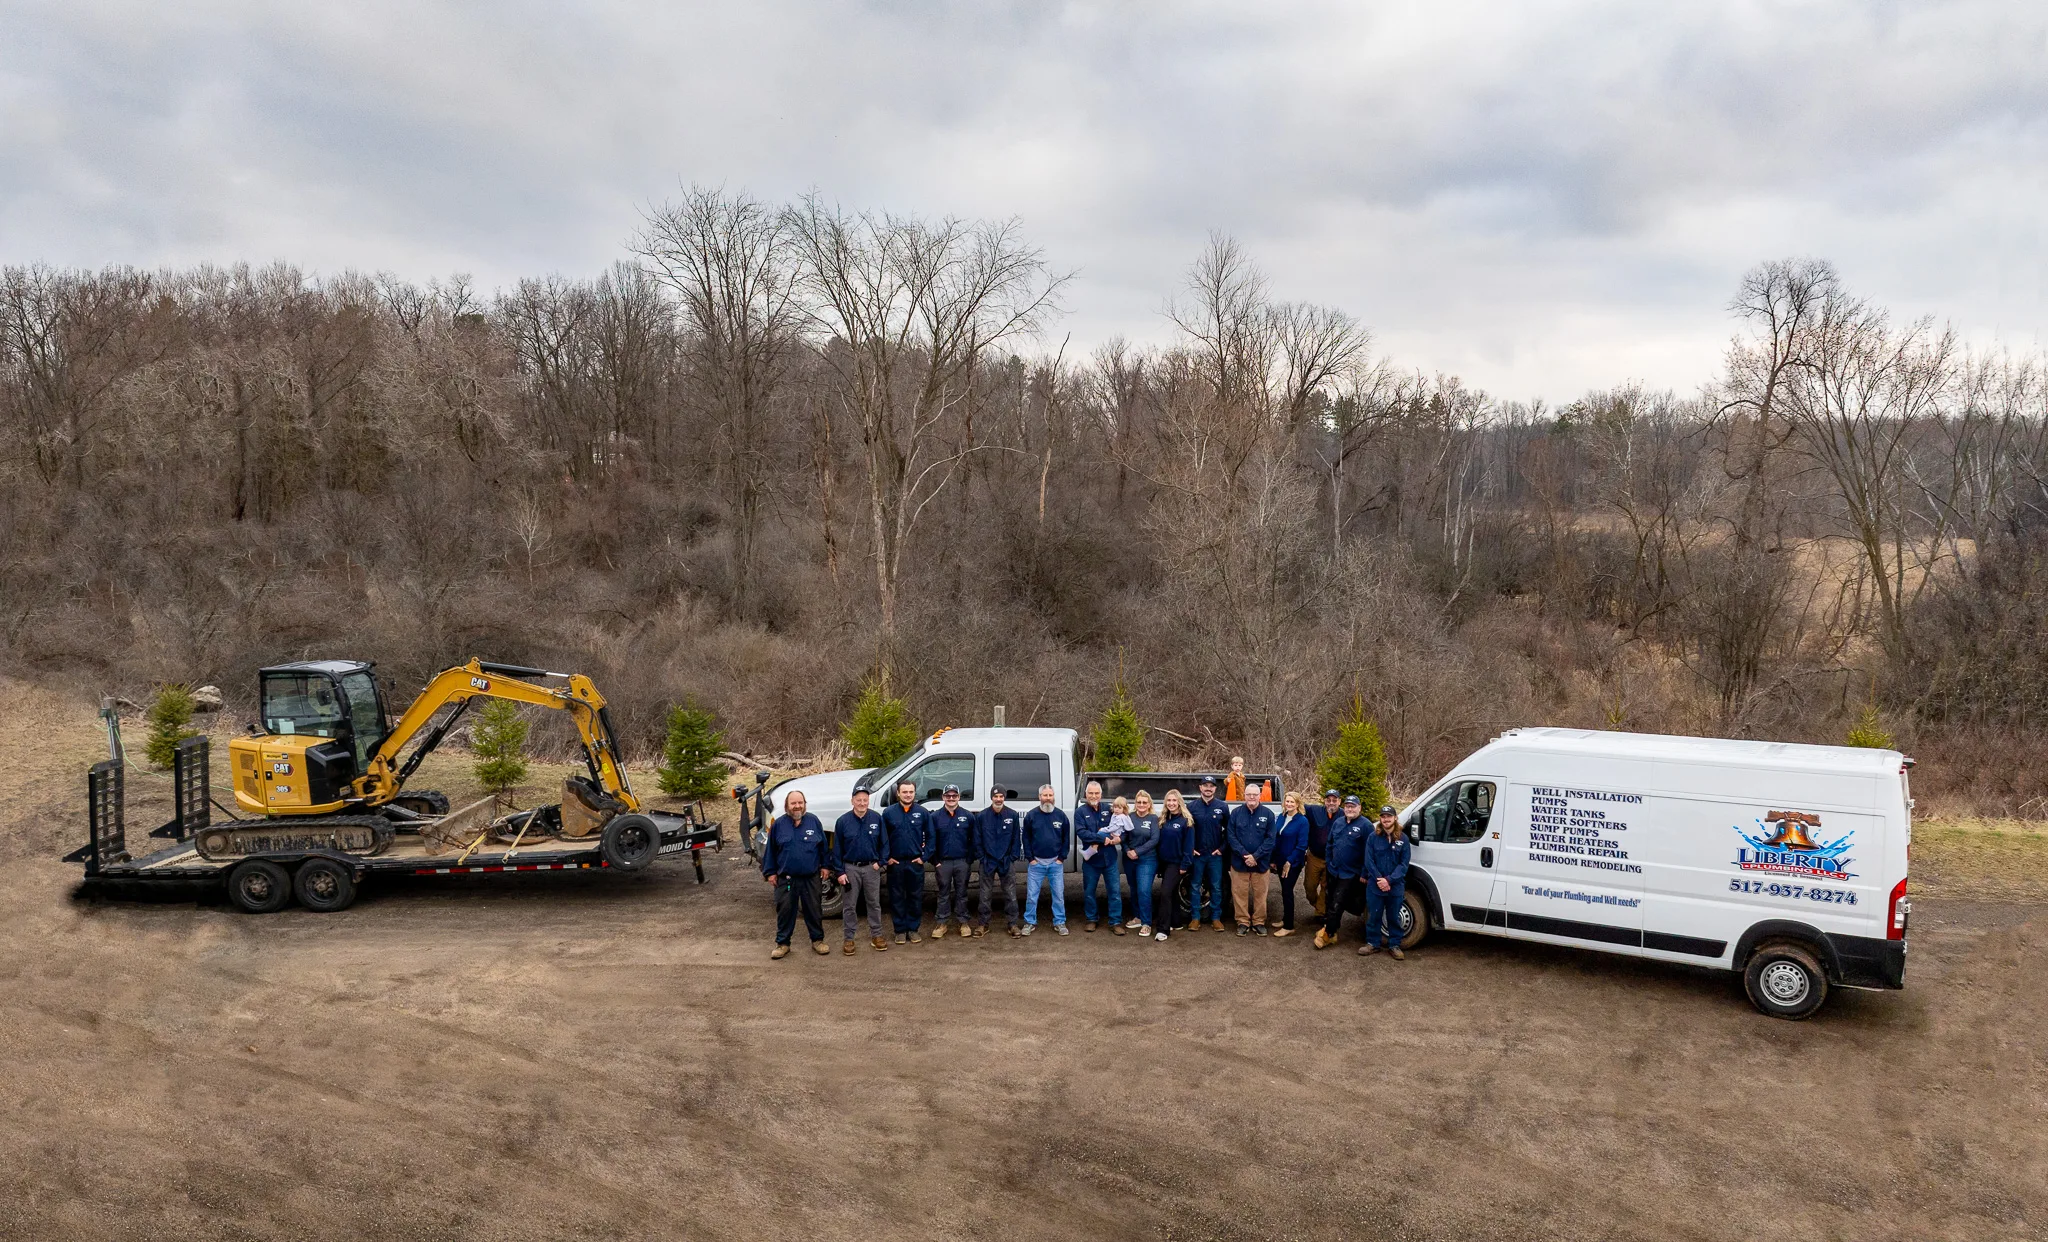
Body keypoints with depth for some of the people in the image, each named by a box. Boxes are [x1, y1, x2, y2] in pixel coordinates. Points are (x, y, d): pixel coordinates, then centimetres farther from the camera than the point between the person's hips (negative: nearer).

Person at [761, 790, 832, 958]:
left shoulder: (813, 821, 0)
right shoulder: (779, 824, -1)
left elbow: (823, 846, 8)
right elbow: (770, 849, 5)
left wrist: (825, 865, 6)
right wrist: (770, 872, 4)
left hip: (811, 878, 0)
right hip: (786, 879, 0)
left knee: (813, 910, 10)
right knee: (785, 911, 5)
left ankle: (817, 940, 24)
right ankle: (782, 943, 17)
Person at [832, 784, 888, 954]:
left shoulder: (877, 818, -5)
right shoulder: (843, 821, -7)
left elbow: (884, 842, 4)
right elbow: (837, 849, -3)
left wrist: (880, 862, -6)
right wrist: (840, 872, -6)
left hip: (871, 867, 1)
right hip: (850, 868, -1)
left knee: (874, 903, 11)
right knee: (849, 906, 6)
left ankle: (876, 934, 23)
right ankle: (849, 938, 15)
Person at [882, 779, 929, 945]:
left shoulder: (922, 812, 0)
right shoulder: (889, 813, -2)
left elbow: (930, 837, 5)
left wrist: (924, 856, -1)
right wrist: (886, 857, -2)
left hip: (916, 863, 1)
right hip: (896, 863, 0)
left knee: (916, 897, 6)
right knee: (897, 898, 5)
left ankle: (913, 929, 17)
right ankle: (900, 930, 15)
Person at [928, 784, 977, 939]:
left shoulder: (968, 816, 1)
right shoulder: (935, 816, 1)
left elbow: (972, 840, 2)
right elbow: (931, 840, 4)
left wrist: (969, 859, -3)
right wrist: (935, 860, -2)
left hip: (962, 862, 0)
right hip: (943, 862, 0)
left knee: (961, 893, 8)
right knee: (943, 894, 7)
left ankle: (963, 922, 17)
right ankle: (941, 923, 14)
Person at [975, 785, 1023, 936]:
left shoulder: (1012, 815, -1)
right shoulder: (982, 816, -1)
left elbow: (1017, 838, 2)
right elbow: (977, 839, 2)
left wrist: (1013, 857, -3)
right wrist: (981, 857, -4)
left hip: (1006, 861, 0)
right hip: (987, 861, 0)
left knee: (1010, 894, 3)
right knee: (986, 894, 6)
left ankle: (1013, 924, 11)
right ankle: (984, 924, 15)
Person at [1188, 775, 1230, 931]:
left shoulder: (1223, 806, -1)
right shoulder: (1192, 806, 0)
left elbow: (1228, 830, 4)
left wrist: (1222, 848, -2)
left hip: (1215, 854, 0)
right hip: (1197, 854, 0)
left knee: (1216, 887, 5)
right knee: (1195, 886, 5)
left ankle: (1216, 918, 13)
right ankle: (1195, 917, 13)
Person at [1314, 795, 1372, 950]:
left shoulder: (1365, 825, -13)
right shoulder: (1338, 822, 8)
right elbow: (1330, 844, 17)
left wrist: (1364, 873, -15)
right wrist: (1329, 863, 13)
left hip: (1350, 873, -6)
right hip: (1334, 871, 6)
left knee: (1336, 905, -5)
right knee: (1329, 901, 14)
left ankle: (1327, 933, 5)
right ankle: (1329, 928, 26)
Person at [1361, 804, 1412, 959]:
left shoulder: (1403, 838, -2)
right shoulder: (1373, 837, -2)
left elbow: (1404, 864, -5)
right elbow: (1369, 861, -4)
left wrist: (1389, 880, -15)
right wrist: (1380, 879, -15)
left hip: (1396, 886, 0)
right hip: (1375, 885, 0)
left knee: (1394, 917, 10)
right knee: (1373, 916, 8)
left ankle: (1394, 945, 21)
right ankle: (1373, 943, 21)